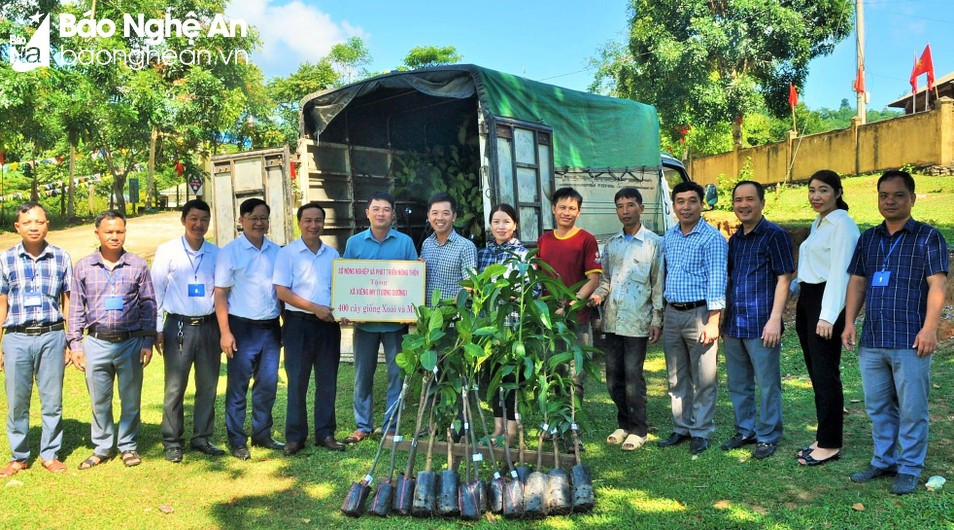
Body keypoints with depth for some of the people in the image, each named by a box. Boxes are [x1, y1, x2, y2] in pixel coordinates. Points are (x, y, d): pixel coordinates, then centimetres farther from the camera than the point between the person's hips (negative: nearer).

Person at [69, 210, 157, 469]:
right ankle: (102, 448, 25)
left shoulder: (138, 265, 1)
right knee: (99, 401, 10)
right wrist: (75, 343, 3)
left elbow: (148, 305, 3)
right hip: (96, 343, 1)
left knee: (131, 399, 7)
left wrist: (148, 341, -2)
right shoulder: (83, 267, 4)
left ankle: (128, 446, 22)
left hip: (131, 343, -1)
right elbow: (76, 307, 8)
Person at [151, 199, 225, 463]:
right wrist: (158, 330, -3)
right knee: (175, 388, 1)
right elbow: (156, 292, 0)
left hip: (209, 325, 3)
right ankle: (172, 442, 13)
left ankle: (202, 438, 22)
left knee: (208, 386, 9)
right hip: (179, 325, -3)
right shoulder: (167, 251, -2)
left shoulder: (216, 253, 6)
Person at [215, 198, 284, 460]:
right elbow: (220, 294, -5)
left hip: (271, 327, 4)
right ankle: (237, 441, 15)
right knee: (238, 387, 4)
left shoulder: (276, 251, 8)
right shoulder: (230, 252, -4)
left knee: (268, 384, 10)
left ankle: (262, 435, 25)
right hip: (242, 328, -4)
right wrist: (225, 332, -11)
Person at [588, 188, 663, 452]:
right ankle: (624, 423, 24)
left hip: (637, 321, -5)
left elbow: (659, 284, -3)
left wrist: (657, 320, -7)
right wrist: (598, 294, -2)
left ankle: (638, 430, 10)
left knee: (633, 376, -3)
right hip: (612, 320, 5)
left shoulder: (654, 243, -1)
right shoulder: (611, 244, 14)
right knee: (613, 375, 9)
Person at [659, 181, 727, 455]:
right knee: (677, 378, 13)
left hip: (699, 313, -6)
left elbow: (717, 281, -13)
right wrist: (659, 315, 14)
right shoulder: (668, 237, 11)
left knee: (703, 379, 2)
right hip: (672, 314, 6)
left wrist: (712, 321, -19)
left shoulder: (712, 238, -9)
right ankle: (681, 428, 25)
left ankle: (701, 432, 13)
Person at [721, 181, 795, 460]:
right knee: (738, 384, 15)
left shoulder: (775, 235, -8)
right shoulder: (734, 240, 13)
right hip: (734, 325, 7)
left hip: (761, 326, -7)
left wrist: (775, 319, -17)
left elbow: (784, 279, -11)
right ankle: (745, 431, 29)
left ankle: (768, 436, 17)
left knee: (767, 385, 4)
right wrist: (724, 318, 16)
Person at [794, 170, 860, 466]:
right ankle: (823, 438, 23)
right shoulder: (818, 224, 17)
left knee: (826, 375, -4)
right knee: (815, 372, 13)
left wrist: (828, 316, -22)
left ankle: (830, 445, 7)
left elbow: (839, 272, -19)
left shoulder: (841, 224, -12)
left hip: (827, 302, -9)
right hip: (807, 299, 9)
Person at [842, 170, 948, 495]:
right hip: (872, 342, 5)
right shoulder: (868, 239, 13)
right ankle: (883, 461, 26)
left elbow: (936, 285, -8)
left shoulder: (928, 237, -2)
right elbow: (857, 282, 14)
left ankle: (909, 468, 14)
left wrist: (929, 328, -17)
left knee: (912, 410, 2)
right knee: (878, 407, 13)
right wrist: (849, 321, 4)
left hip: (910, 342, -5)